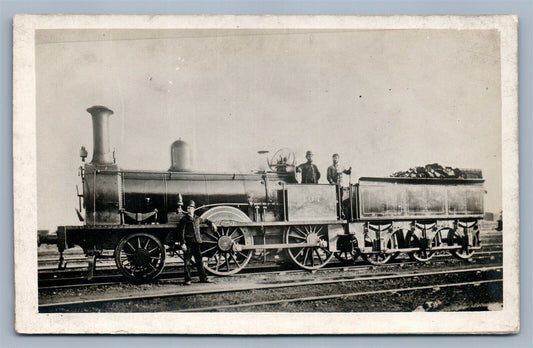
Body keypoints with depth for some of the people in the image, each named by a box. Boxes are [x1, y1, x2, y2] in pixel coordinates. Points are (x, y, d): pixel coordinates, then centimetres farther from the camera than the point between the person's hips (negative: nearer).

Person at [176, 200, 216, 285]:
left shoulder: (197, 219, 13)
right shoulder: (184, 220, -3)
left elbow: (204, 220, 38)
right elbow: (181, 232, -8)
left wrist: (211, 223, 28)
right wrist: (182, 243, -15)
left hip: (196, 243, 5)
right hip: (188, 243, -5)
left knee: (199, 261, 7)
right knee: (187, 262, -1)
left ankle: (203, 278, 13)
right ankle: (187, 279, 5)